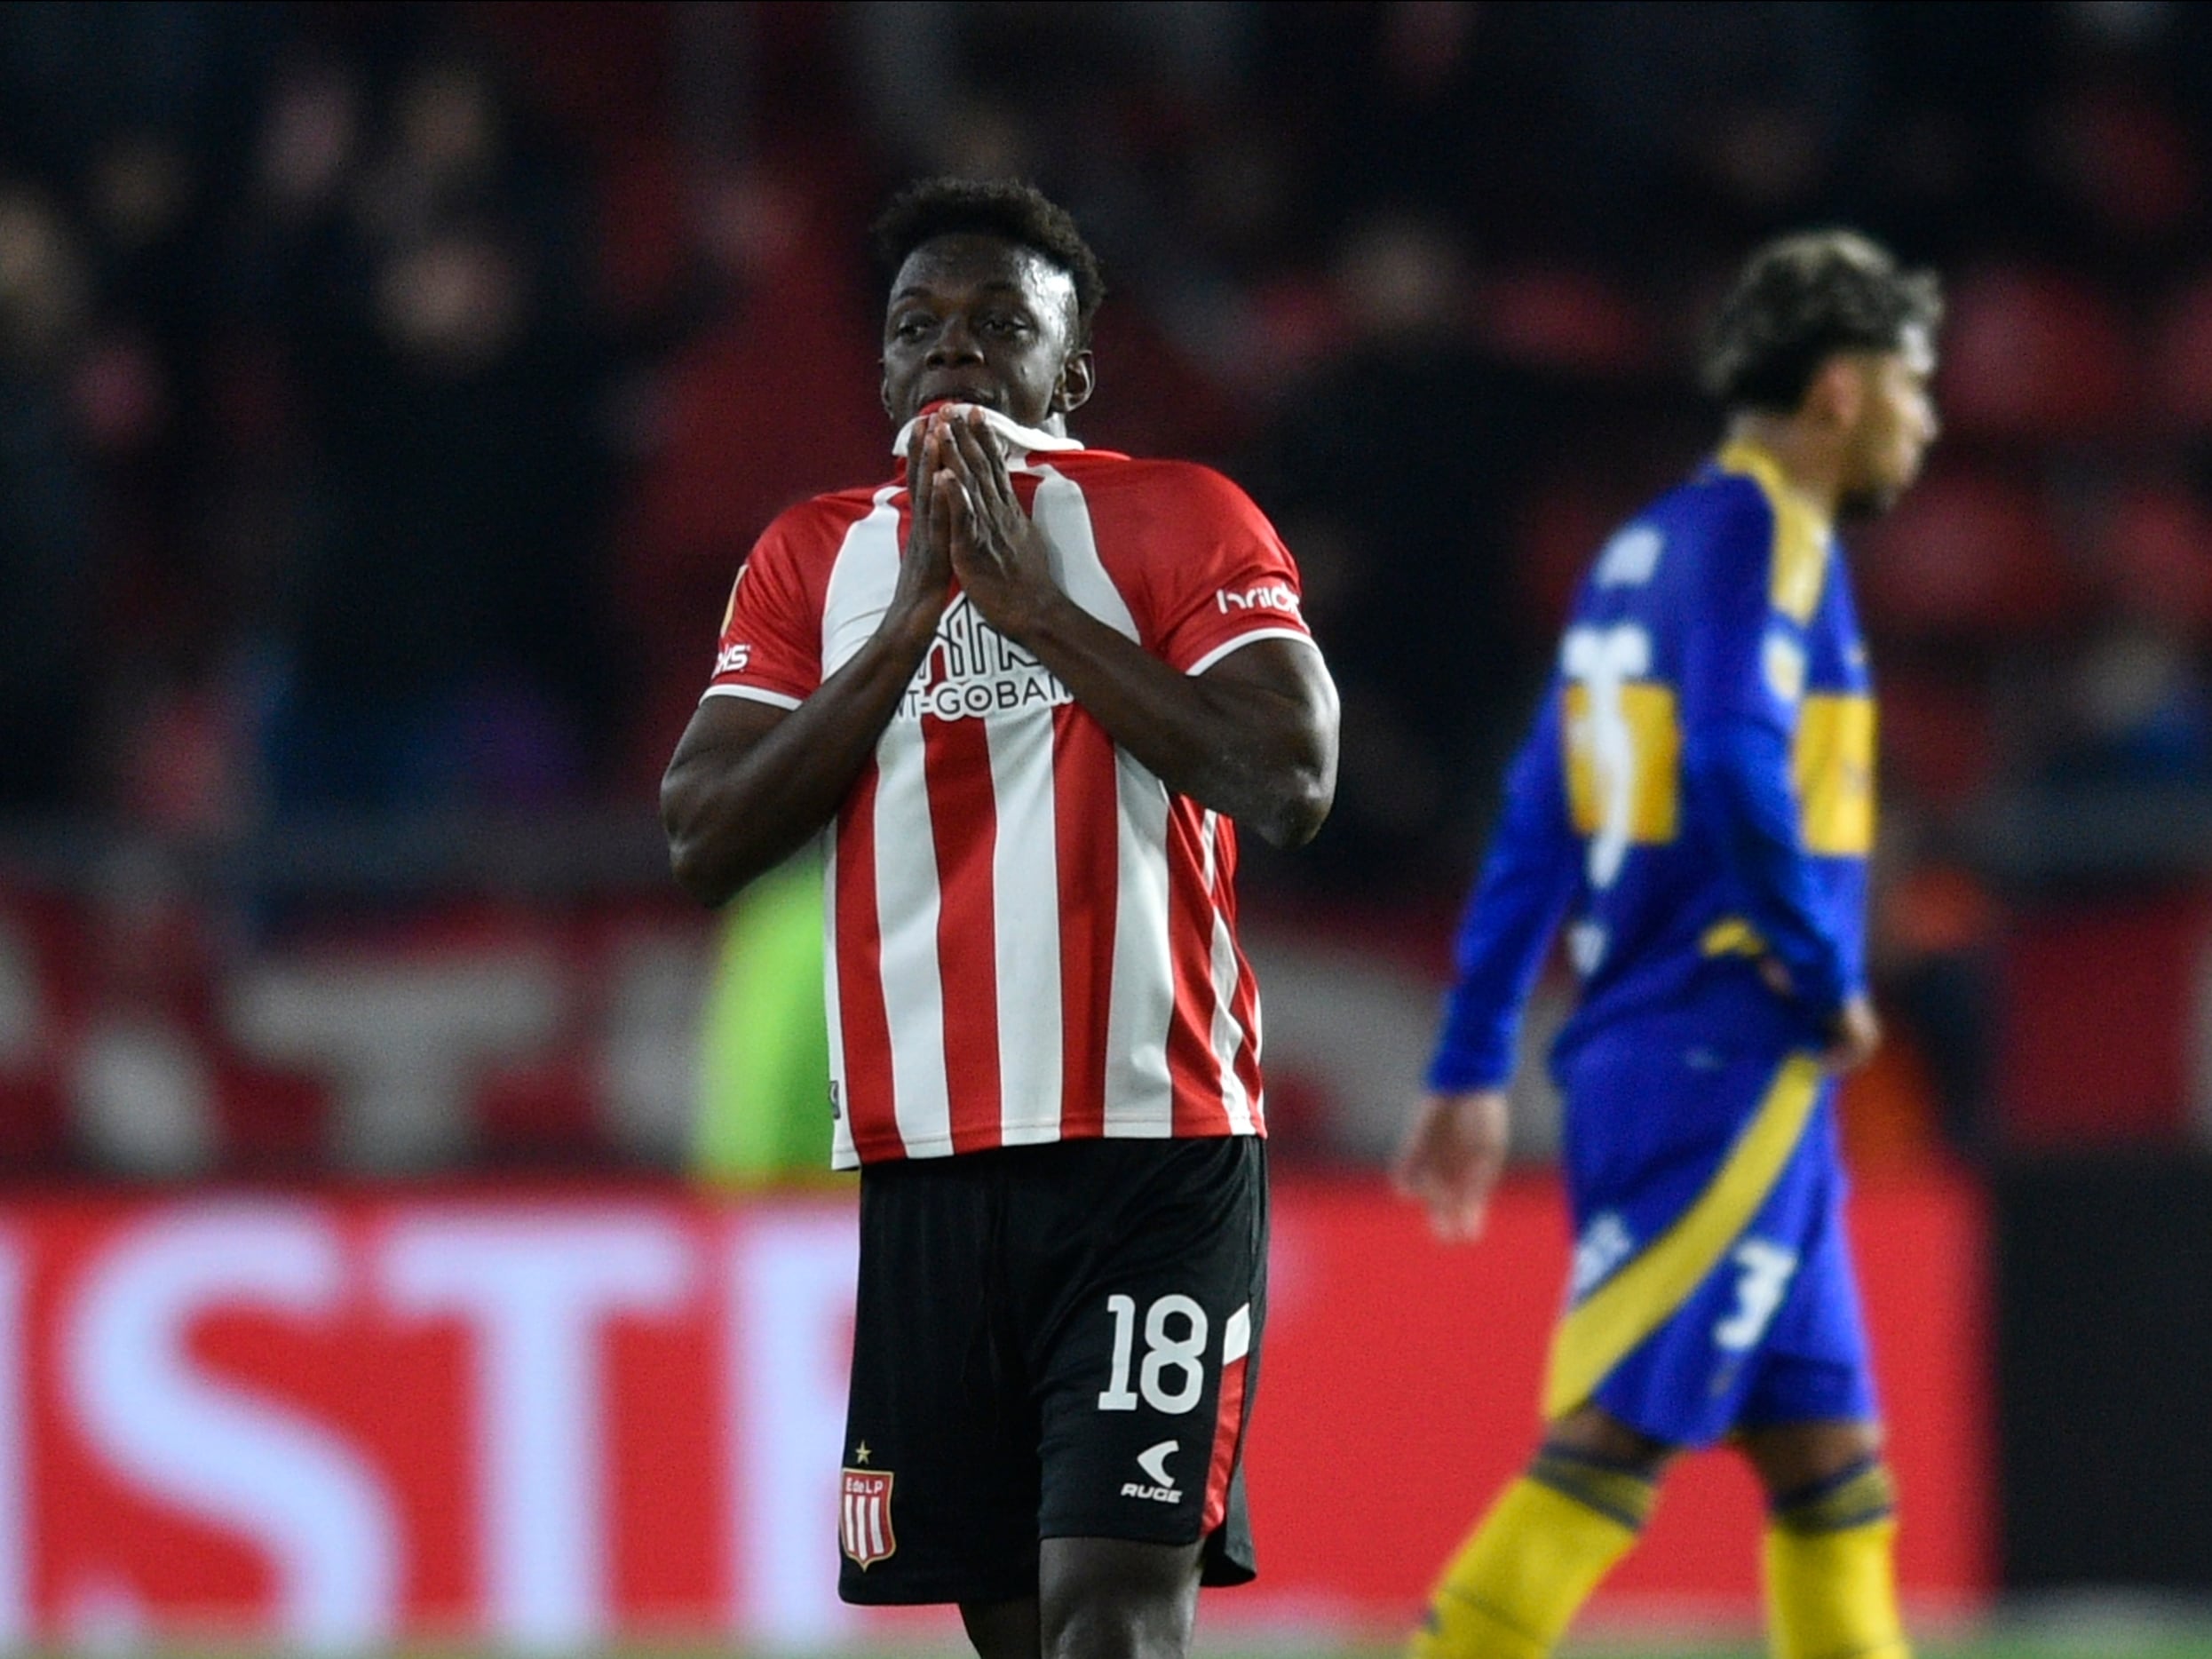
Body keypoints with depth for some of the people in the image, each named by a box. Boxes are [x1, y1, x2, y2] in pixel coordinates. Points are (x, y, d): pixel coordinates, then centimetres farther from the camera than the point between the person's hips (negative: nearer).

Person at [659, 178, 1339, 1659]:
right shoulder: (813, 562, 13)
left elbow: (1290, 787, -13)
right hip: (925, 1160, 5)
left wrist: (1037, 601, -11)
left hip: (1152, 1150, -5)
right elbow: (705, 842, 2)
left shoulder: (1183, 523, 1)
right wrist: (909, 622, -6)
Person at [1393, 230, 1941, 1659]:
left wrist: (1472, 1072, 20)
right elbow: (1738, 764, -23)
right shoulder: (1755, 526, -8)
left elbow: (1535, 834, 19)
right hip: (1727, 1062, -10)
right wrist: (1832, 984, -13)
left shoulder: (1651, 547, 19)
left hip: (1641, 1059, 10)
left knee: (1829, 1463, 10)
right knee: (1612, 1438, -13)